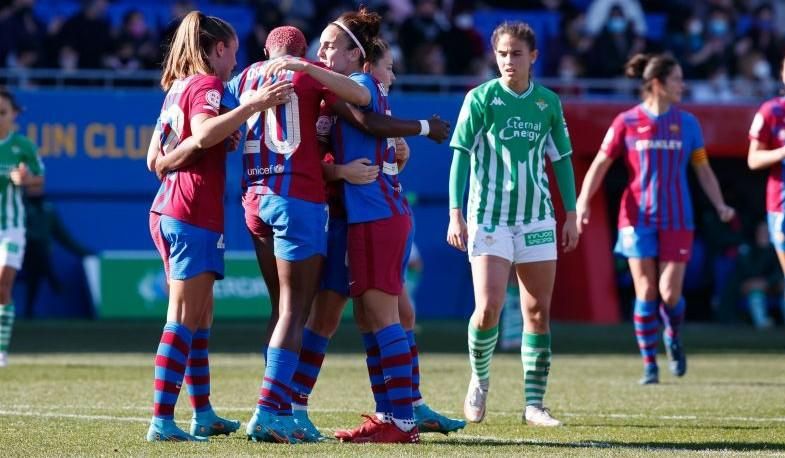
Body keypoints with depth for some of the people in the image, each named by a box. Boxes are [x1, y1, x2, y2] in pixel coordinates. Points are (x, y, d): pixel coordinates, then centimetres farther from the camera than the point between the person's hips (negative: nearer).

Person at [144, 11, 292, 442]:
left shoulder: (178, 87, 19)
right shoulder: (206, 85, -8)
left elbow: (155, 160, 19)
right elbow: (204, 134, -29)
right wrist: (254, 104, -33)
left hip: (167, 212, 9)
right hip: (194, 216, -9)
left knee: (200, 316, 16)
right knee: (184, 320, -9)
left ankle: (203, 414, 21)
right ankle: (162, 421, -13)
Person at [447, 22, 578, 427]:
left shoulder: (548, 102, 6)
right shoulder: (481, 98, -4)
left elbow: (561, 159, 13)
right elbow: (460, 155, -5)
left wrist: (571, 215, 10)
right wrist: (456, 213, -11)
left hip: (537, 219, 3)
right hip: (488, 219, -3)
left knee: (538, 312, 2)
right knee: (488, 309, -13)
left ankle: (534, 404, 9)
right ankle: (479, 379, 14)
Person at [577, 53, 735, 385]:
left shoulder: (687, 123, 7)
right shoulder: (627, 122, -1)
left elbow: (703, 170, 12)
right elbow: (600, 164, 1)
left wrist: (720, 205, 0)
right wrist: (583, 202, -11)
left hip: (676, 220, 1)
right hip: (638, 218, -1)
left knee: (670, 293, -7)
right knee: (646, 293, -3)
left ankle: (673, 338, 26)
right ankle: (649, 366, 7)